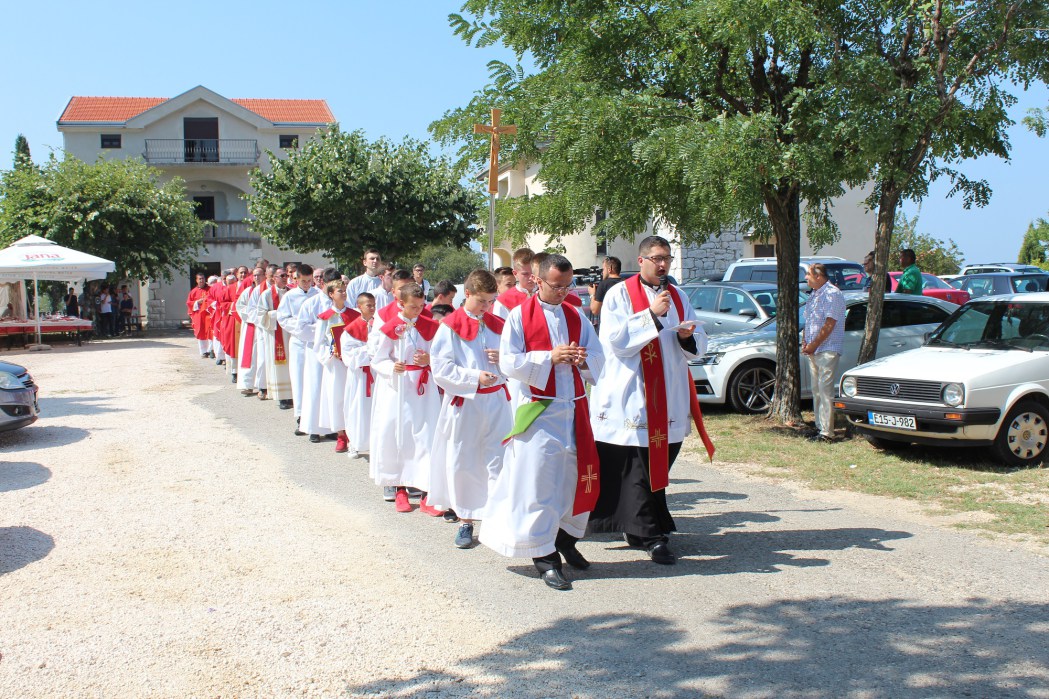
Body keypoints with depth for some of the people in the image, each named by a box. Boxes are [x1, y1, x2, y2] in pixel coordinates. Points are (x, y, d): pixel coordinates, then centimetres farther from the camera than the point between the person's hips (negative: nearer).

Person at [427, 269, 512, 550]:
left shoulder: (497, 325, 8)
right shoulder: (450, 326, -5)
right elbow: (441, 369, -10)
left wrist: (503, 358, -10)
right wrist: (474, 377, -18)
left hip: (496, 401, 3)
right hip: (463, 402, -3)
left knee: (498, 460, 2)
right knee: (461, 462, 3)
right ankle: (466, 521, 16)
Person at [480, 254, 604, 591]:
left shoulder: (577, 317, 12)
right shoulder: (520, 315, -2)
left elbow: (597, 359, 11)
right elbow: (508, 362, -10)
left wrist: (583, 360, -11)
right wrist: (549, 357, -16)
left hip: (574, 409, 5)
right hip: (538, 410, -5)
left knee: (576, 475, 9)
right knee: (538, 480, -4)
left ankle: (566, 539, 28)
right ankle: (544, 555, 4)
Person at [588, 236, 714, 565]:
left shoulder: (678, 296, 14)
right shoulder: (619, 294, -1)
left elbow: (698, 345, 13)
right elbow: (615, 340, -13)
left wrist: (687, 337, -10)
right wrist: (652, 315, -19)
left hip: (670, 399, 6)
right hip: (631, 398, -5)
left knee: (661, 461, 9)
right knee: (638, 467, -6)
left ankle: (636, 527, 24)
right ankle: (651, 536, 0)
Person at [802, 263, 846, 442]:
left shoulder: (832, 294, -12)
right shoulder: (814, 294, 16)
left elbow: (829, 325, -18)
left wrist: (813, 345, -16)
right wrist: (805, 342, 7)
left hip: (827, 350, -9)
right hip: (813, 350, 9)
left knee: (825, 390, -10)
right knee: (816, 390, 12)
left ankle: (826, 432, -11)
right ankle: (820, 426, 20)